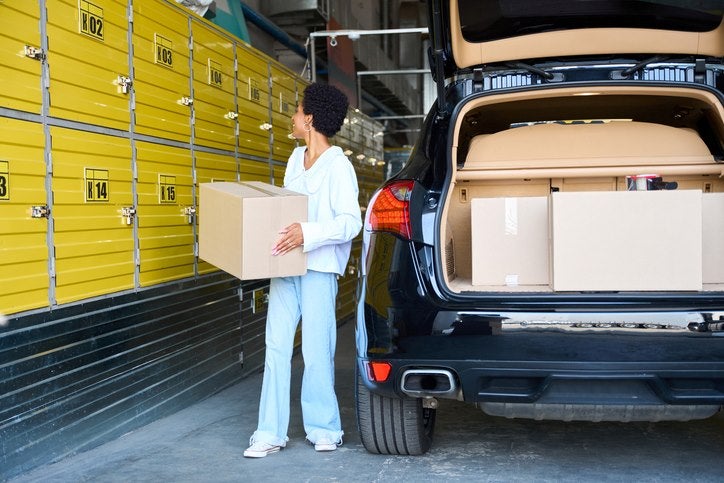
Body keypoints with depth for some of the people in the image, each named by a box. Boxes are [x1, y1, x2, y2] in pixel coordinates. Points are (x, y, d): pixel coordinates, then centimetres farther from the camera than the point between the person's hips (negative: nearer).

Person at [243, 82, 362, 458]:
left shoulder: (338, 166, -9)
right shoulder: (296, 159, 15)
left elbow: (351, 222, -16)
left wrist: (308, 234, -26)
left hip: (318, 268, -7)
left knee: (316, 350, 0)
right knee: (276, 347, 4)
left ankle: (323, 429, 16)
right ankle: (271, 433, 10)